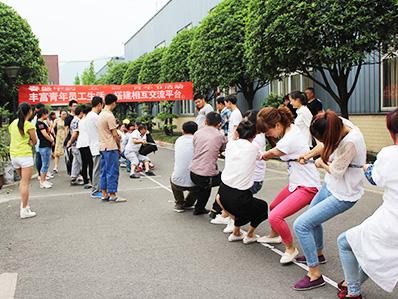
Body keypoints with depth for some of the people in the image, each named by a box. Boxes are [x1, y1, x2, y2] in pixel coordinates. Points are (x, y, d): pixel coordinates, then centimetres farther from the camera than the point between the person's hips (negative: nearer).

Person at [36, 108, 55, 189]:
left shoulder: (43, 122, 17)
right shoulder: (40, 123, -13)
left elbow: (48, 132, 18)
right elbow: (45, 134, -17)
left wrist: (52, 138, -1)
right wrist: (52, 141, -4)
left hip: (48, 146, 10)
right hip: (44, 146, -10)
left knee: (46, 164, 14)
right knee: (45, 165, -5)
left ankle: (44, 180, 21)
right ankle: (42, 182, 1)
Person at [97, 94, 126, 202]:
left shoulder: (101, 114, 13)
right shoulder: (109, 116, -16)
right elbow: (114, 134, -14)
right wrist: (119, 145, -2)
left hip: (102, 147, 9)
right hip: (111, 147, -9)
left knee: (104, 171, 11)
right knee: (112, 171, -4)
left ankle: (104, 194, 16)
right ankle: (112, 195, 0)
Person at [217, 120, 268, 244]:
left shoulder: (230, 144, 4)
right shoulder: (254, 148, -2)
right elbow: (260, 157, 20)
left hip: (223, 192, 5)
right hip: (238, 197, -4)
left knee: (244, 205, 35)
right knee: (262, 206, 26)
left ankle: (236, 233, 33)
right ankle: (250, 235, 28)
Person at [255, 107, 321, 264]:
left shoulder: (290, 140, -26)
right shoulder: (292, 127, 1)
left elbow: (272, 153, -5)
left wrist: (261, 155, 14)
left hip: (307, 186, -10)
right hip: (296, 182, 10)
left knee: (275, 217, -20)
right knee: (273, 206, 24)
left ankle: (290, 249, 2)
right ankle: (274, 235, 50)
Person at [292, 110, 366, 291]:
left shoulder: (350, 143, -35)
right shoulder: (340, 123, -12)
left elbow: (336, 171, -20)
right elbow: (325, 145, 9)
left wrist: (322, 164, -2)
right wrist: (307, 155, 2)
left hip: (343, 194, -9)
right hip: (331, 185, 9)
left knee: (301, 225, -12)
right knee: (312, 217, 28)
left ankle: (315, 275, 1)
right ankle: (318, 254, 53)